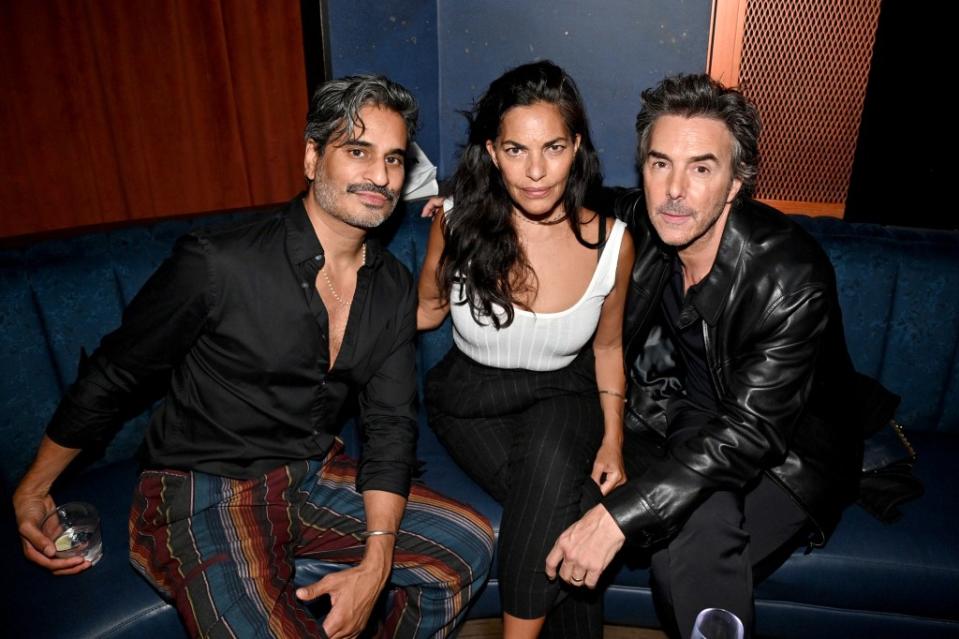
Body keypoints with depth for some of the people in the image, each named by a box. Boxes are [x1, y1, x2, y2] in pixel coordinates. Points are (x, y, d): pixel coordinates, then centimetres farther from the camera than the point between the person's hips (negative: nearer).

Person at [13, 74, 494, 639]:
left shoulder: (393, 288, -1)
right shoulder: (218, 265, -20)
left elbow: (390, 423, -1)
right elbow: (114, 376, -5)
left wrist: (375, 562, -12)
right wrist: (33, 490, 6)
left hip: (316, 476, 6)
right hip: (207, 494, -5)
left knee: (469, 546, 0)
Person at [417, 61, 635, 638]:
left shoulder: (610, 241, -11)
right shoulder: (458, 224, -13)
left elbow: (607, 345, 3)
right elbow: (428, 308, 5)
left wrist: (613, 439, -6)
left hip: (563, 397, 1)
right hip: (473, 397, 0)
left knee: (550, 457, -35)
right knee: (576, 515, -27)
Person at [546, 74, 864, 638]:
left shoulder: (792, 278, -27)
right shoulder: (638, 224, -11)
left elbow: (749, 433, -30)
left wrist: (622, 513, -37)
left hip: (787, 454, -4)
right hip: (681, 418, 5)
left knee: (699, 540, -32)